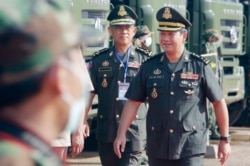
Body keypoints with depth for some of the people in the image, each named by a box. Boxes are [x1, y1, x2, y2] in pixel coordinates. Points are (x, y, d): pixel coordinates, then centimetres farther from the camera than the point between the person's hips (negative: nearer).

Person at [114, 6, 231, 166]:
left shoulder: (200, 66, -4)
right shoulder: (149, 67, 4)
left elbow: (219, 103, 1)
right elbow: (133, 102, 6)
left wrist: (225, 139, 1)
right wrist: (121, 133, -3)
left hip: (191, 148, -3)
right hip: (158, 148, 4)